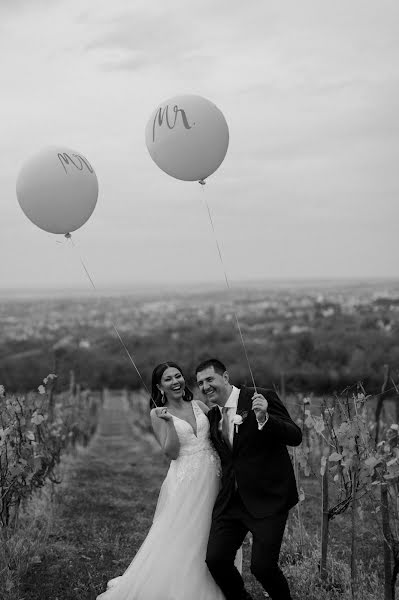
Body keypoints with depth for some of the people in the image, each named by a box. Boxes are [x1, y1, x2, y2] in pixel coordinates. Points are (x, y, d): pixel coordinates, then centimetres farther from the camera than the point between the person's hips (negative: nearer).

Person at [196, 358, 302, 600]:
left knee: (262, 566, -10)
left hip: (267, 498, -6)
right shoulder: (212, 416, 12)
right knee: (216, 559, -3)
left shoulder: (263, 398, -9)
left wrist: (264, 418, -32)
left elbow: (295, 437, -16)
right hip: (231, 499, 6)